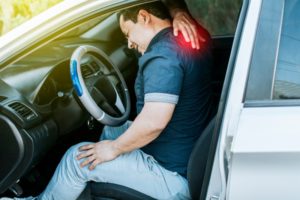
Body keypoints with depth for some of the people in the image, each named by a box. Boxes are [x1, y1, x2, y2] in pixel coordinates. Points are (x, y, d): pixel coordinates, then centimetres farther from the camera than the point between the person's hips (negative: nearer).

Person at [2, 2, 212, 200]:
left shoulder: (162, 54, -26)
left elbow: (154, 121, -34)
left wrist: (114, 148, -18)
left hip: (175, 175, -10)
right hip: (192, 154, 10)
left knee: (78, 158, -1)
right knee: (110, 131, 28)